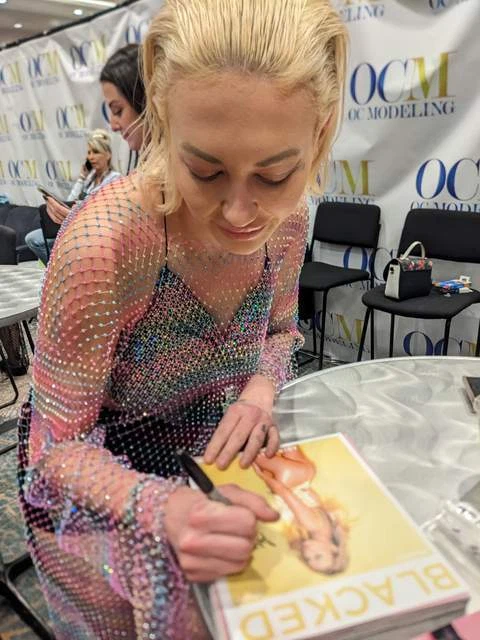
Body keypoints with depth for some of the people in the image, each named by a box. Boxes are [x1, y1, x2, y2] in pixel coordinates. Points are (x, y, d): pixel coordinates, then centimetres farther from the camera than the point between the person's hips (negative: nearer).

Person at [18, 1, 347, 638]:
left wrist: (259, 393, -18)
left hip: (201, 436, 4)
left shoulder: (287, 222, -17)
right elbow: (59, 448, -22)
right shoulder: (102, 243, -34)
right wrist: (163, 508, -39)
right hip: (93, 465, -3)